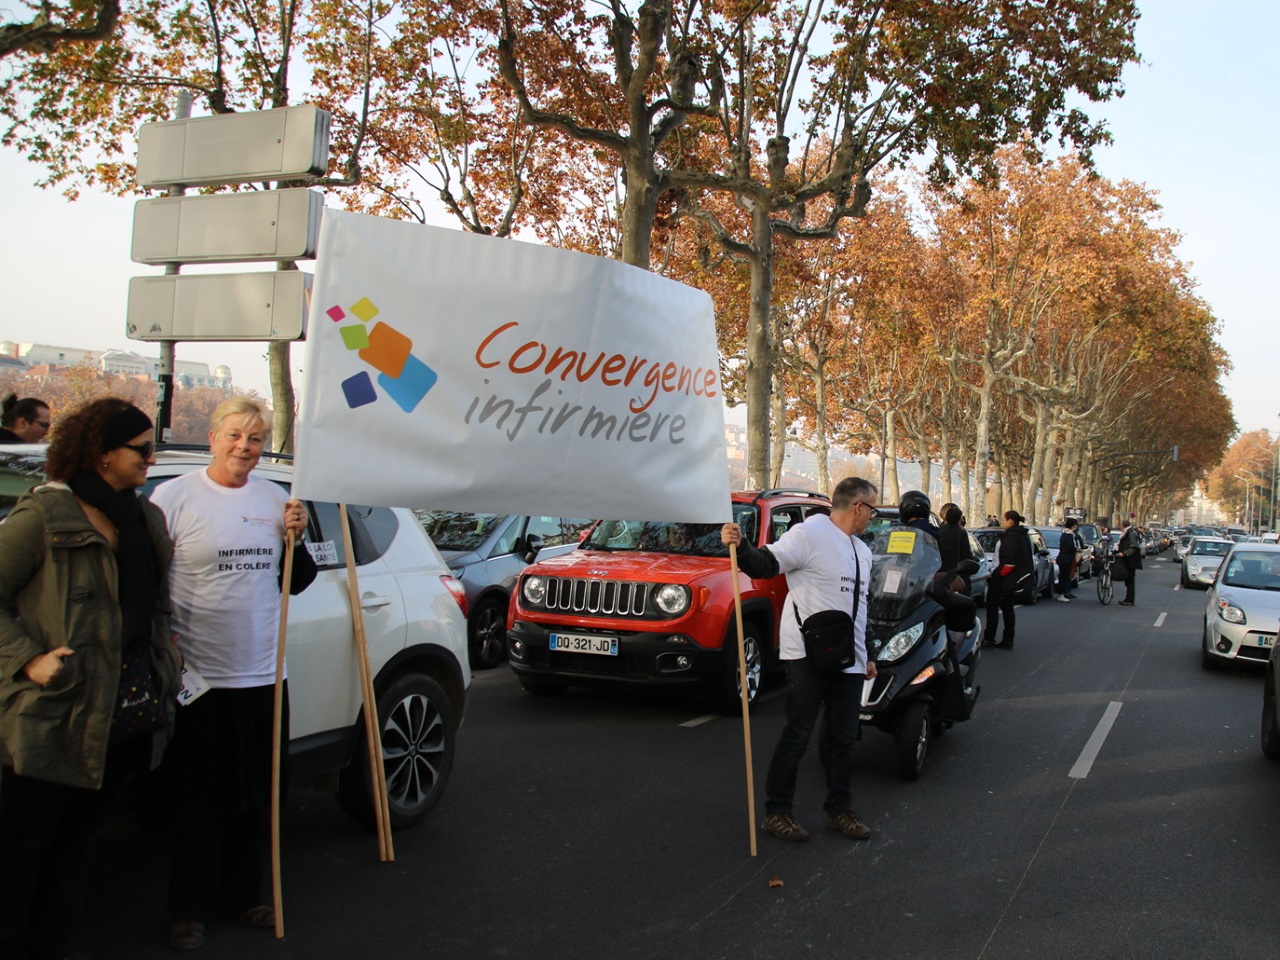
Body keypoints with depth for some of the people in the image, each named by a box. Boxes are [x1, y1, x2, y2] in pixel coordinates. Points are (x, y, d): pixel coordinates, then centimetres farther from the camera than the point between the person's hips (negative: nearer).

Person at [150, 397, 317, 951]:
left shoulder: (275, 500, 9)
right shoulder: (174, 497, -6)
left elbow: (294, 582, 16)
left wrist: (295, 540, -2)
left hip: (263, 676, 5)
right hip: (198, 677, -5)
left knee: (253, 799, 14)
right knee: (198, 801, 5)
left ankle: (242, 896, 30)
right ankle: (190, 910, 20)